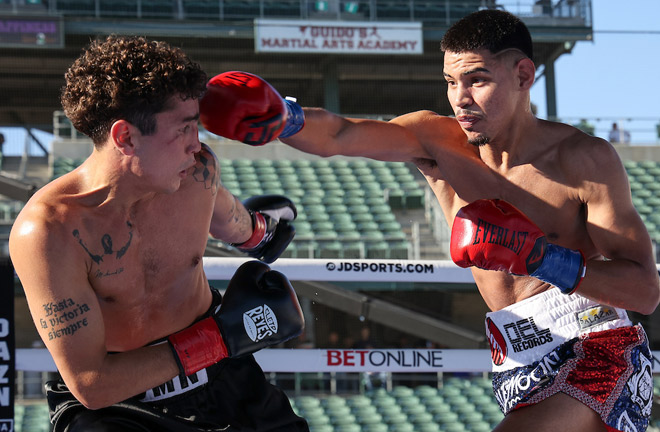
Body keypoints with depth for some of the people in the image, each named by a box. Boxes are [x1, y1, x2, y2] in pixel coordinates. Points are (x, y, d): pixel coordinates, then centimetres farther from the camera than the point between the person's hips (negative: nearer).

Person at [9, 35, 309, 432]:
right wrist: (224, 336, -19)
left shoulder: (197, 171, -6)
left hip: (219, 382, 7)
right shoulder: (47, 231, -23)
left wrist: (256, 231, 45)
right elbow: (90, 384, -23)